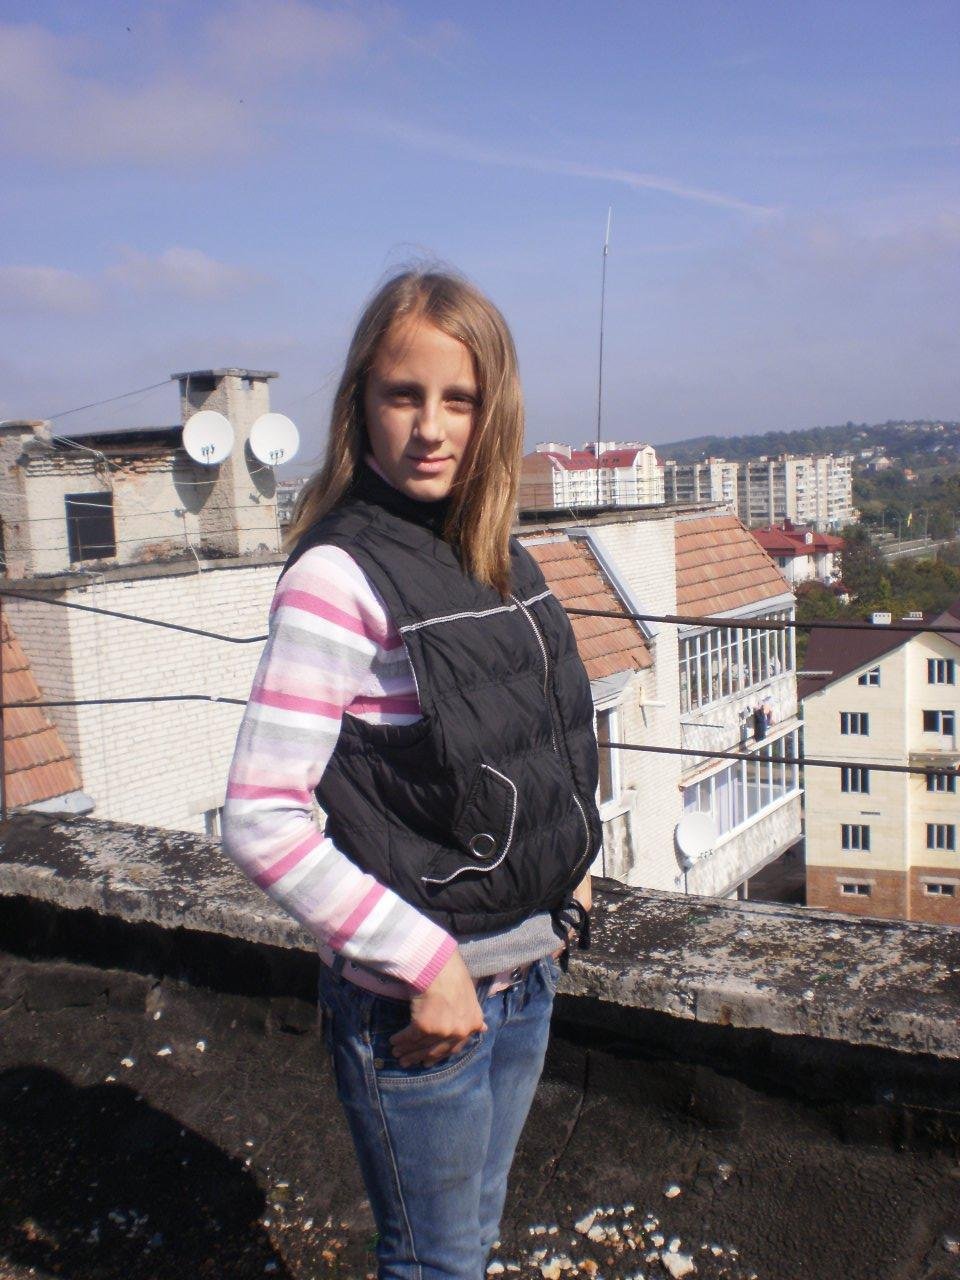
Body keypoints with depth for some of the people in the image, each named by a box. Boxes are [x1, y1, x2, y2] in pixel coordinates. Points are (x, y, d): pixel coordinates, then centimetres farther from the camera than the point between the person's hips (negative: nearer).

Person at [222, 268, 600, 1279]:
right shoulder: (338, 578, -19)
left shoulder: (499, 561, 3)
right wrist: (424, 963, -20)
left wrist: (567, 875, 6)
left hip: (525, 976, 6)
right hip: (414, 1000, -6)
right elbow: (261, 823, -23)